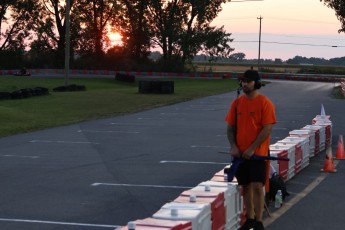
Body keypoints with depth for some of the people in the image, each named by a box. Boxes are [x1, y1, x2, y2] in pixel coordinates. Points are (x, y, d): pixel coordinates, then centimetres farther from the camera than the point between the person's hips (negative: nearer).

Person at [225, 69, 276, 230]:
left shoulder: (265, 103, -9)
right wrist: (233, 146, -6)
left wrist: (252, 149, -17)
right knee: (245, 186, 11)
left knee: (257, 186, -9)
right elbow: (230, 127, 9)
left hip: (258, 153, -5)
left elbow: (267, 128, -13)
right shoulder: (237, 102, 6)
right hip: (240, 153, 5)